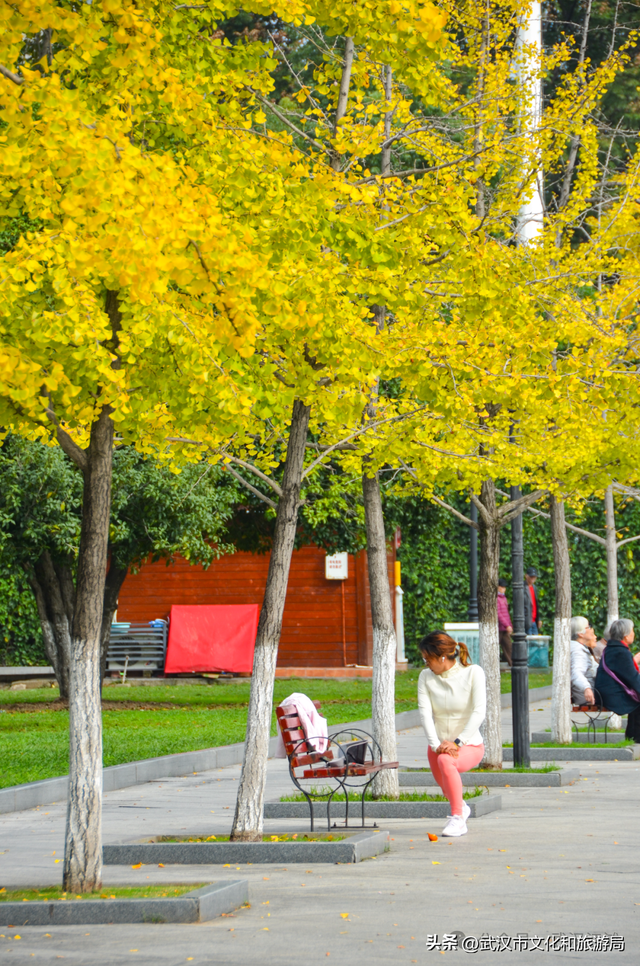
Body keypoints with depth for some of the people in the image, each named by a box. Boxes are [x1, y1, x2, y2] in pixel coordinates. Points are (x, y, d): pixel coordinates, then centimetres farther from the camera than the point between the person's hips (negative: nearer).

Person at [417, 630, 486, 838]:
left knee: (445, 760, -34)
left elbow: (479, 711, -18)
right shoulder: (426, 677, -2)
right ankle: (461, 808, 44)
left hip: (470, 745, -5)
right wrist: (436, 744, -26)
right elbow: (425, 712, -11)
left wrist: (458, 742, -28)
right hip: (439, 745, 5)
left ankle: (457, 819, -27)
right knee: (449, 791, 6)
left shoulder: (473, 673, -11)